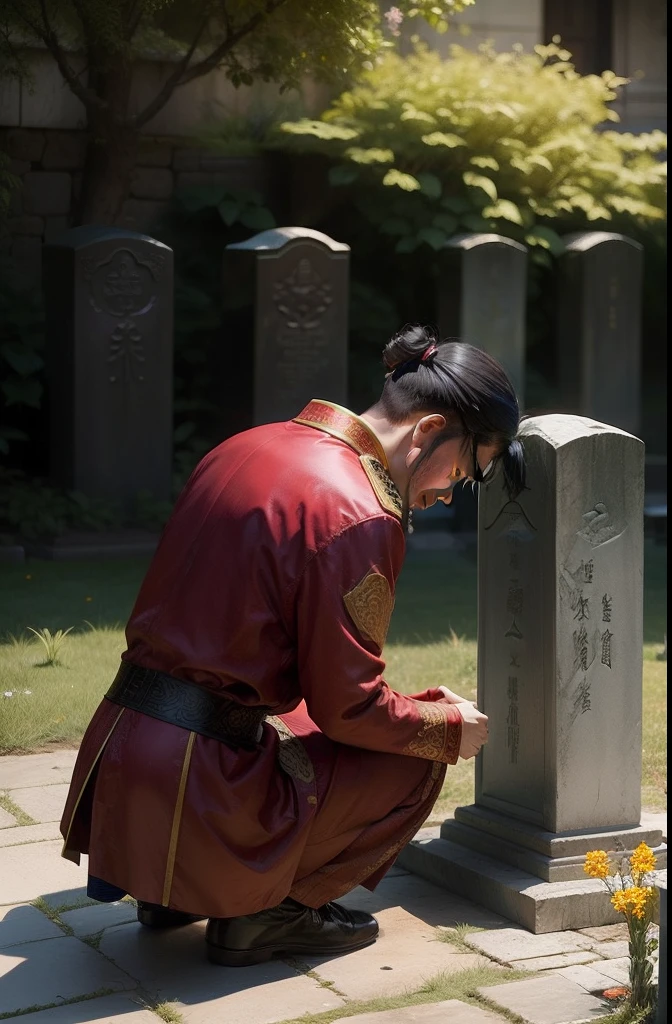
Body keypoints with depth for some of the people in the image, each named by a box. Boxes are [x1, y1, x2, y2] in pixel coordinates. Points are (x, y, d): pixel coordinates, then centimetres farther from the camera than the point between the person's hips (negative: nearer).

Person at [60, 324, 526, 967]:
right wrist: (452, 726, 5)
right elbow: (349, 708, -14)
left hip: (116, 757, 9)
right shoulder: (358, 514, -17)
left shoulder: (248, 448, 10)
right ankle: (263, 911, 2)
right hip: (194, 789, -8)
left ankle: (169, 889, 19)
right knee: (414, 764, 5)